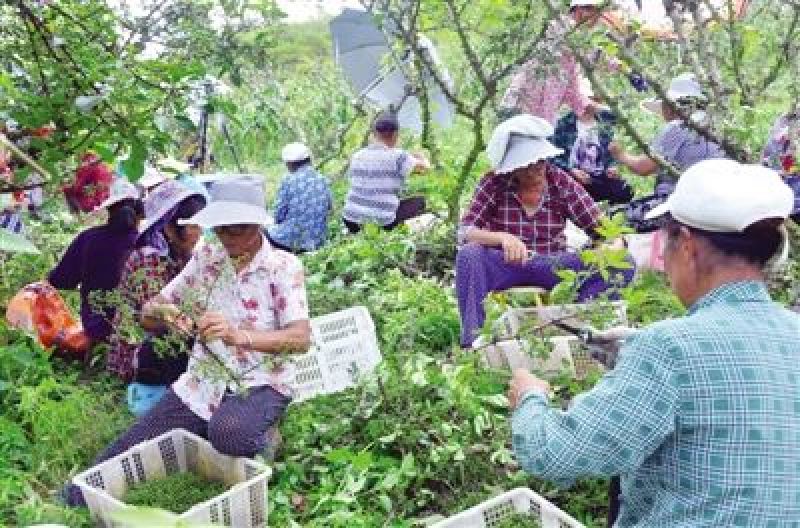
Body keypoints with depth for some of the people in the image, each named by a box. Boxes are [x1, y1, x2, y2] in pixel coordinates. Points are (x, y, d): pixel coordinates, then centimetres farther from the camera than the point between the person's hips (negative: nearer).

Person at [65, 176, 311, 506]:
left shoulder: (284, 266, -8)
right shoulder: (206, 258, 5)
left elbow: (301, 338, -20)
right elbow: (148, 315, 6)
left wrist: (240, 335, -37)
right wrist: (161, 312, -19)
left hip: (260, 386, -3)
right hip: (202, 384, 3)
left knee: (228, 432, -37)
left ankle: (263, 445, -5)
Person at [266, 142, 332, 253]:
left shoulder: (288, 180, -11)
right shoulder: (324, 181, 3)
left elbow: (279, 215, -7)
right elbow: (329, 207, 11)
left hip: (292, 239, -5)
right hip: (317, 241, 6)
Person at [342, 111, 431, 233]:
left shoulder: (356, 157, 5)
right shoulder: (398, 157, -12)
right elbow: (425, 167, 3)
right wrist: (421, 157, 28)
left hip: (352, 221, 5)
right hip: (382, 222, -5)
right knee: (420, 201, 16)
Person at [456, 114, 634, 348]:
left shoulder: (560, 182, -3)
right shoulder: (494, 184, -7)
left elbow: (601, 227, -3)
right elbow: (464, 232, -18)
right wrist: (503, 238, -37)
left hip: (553, 267, 2)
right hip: (505, 266, -1)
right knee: (469, 254, -33)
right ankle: (472, 340, -31)